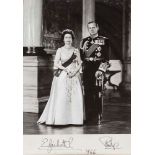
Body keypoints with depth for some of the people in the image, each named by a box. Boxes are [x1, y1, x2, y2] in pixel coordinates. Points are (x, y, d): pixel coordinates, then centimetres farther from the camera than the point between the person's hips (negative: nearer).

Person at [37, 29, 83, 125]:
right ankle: (60, 119, -1)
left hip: (74, 77, 2)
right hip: (62, 76, -2)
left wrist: (74, 72, -9)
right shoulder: (60, 50, 4)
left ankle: (75, 118, 6)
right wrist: (66, 69, -15)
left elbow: (80, 64, 7)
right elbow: (56, 64, -2)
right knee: (61, 97, -7)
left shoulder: (76, 51, 10)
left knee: (76, 97, -3)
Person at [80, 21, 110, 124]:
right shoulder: (84, 41, 16)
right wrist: (84, 49, -5)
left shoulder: (104, 40, 6)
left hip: (98, 68, -3)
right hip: (87, 69, 3)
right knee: (87, 92, 3)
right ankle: (89, 116, 11)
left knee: (97, 92, -6)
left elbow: (107, 57, 1)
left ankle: (97, 115, 2)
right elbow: (82, 57, 14)